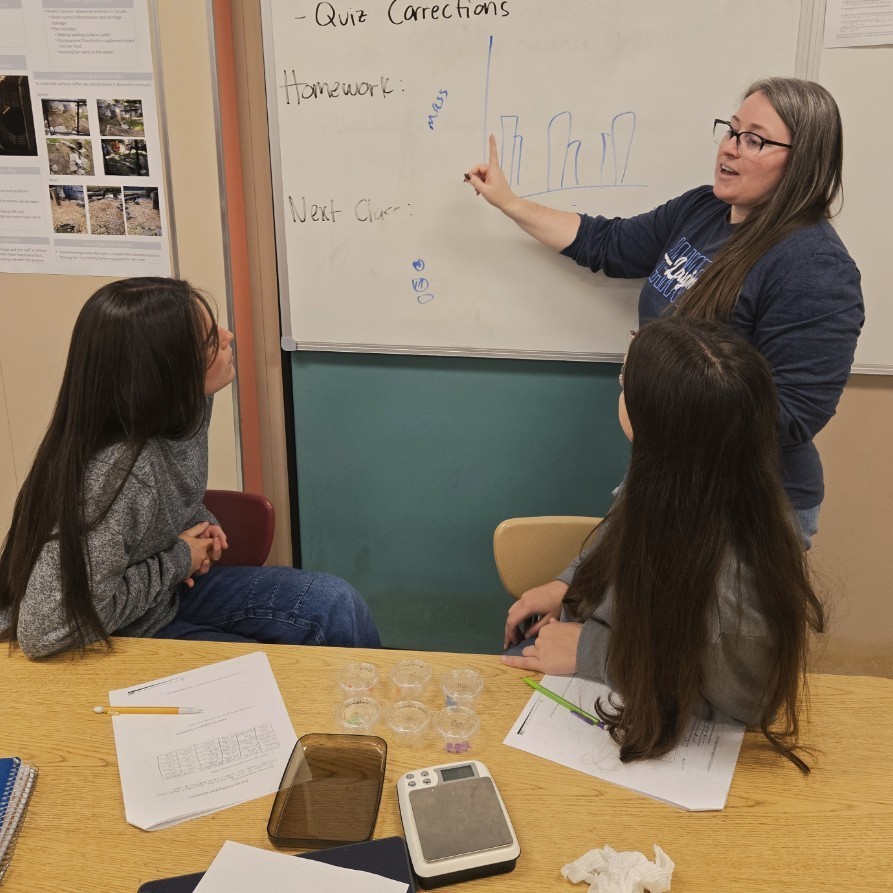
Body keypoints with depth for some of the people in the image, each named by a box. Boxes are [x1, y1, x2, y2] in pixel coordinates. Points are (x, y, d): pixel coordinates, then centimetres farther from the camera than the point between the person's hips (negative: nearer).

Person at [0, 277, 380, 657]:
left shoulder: (185, 407, -11)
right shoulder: (113, 474, -36)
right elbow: (45, 630, -33)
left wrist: (199, 523, -8)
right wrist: (177, 560, -23)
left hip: (171, 593, 7)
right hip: (118, 642, -7)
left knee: (336, 604, -6)